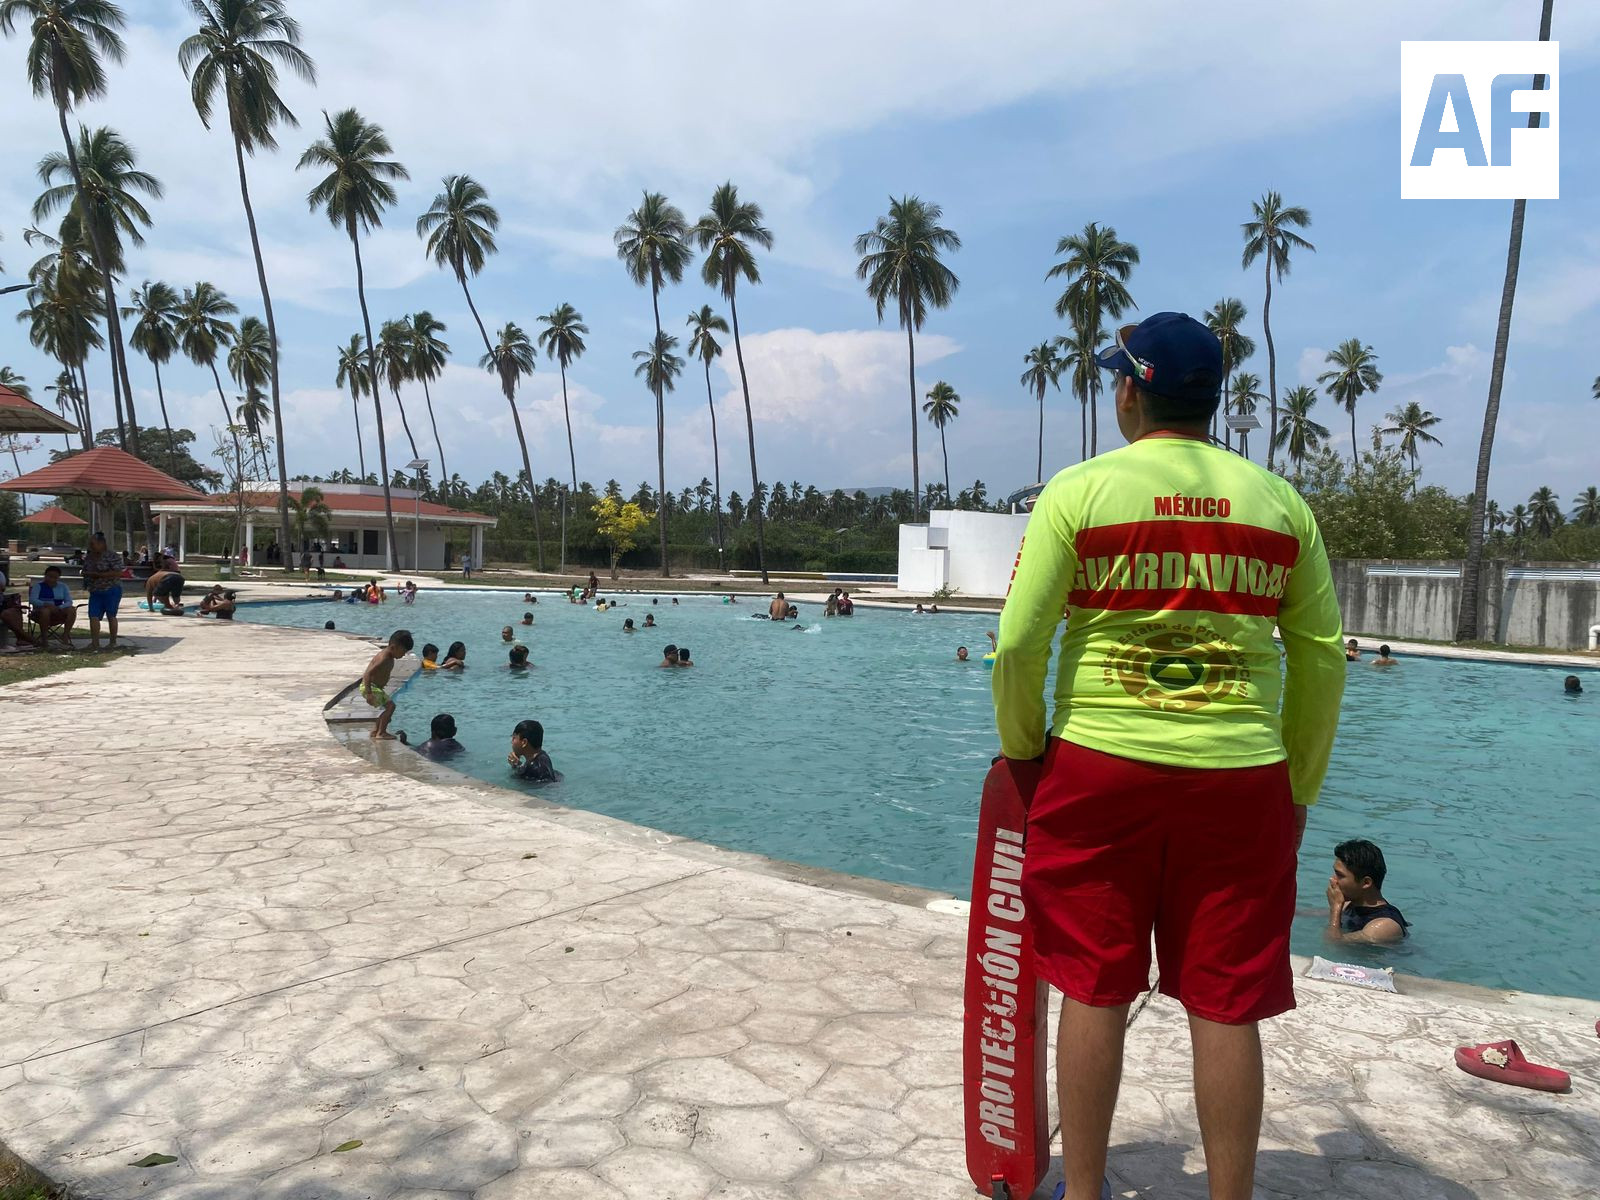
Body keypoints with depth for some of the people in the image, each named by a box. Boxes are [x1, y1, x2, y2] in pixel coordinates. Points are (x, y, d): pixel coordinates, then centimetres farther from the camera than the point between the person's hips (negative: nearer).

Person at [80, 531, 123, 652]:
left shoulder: (112, 555, -11)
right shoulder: (89, 556, 12)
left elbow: (117, 573, -20)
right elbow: (85, 571, 27)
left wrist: (97, 574, -21)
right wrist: (85, 576, 3)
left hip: (111, 590, -7)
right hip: (95, 591, 7)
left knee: (111, 616, 2)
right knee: (93, 616, -3)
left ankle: (113, 642, 12)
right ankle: (95, 642, -1)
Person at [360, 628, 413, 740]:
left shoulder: (390, 658, 6)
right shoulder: (383, 658, -25)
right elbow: (368, 674, -29)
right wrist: (369, 693, -34)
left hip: (377, 687, 10)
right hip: (369, 687, -10)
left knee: (388, 707, 20)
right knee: (390, 705, -17)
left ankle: (375, 731, 30)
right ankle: (381, 733, -13)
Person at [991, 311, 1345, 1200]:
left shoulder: (1080, 489, -3)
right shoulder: (1280, 502, 6)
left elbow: (1020, 643, -8)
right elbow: (1323, 659, 7)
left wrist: (1022, 750, 7)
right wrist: (1299, 787, 17)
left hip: (1100, 768, -1)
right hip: (1240, 780, 2)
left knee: (1095, 993, 11)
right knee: (1227, 1008, 12)